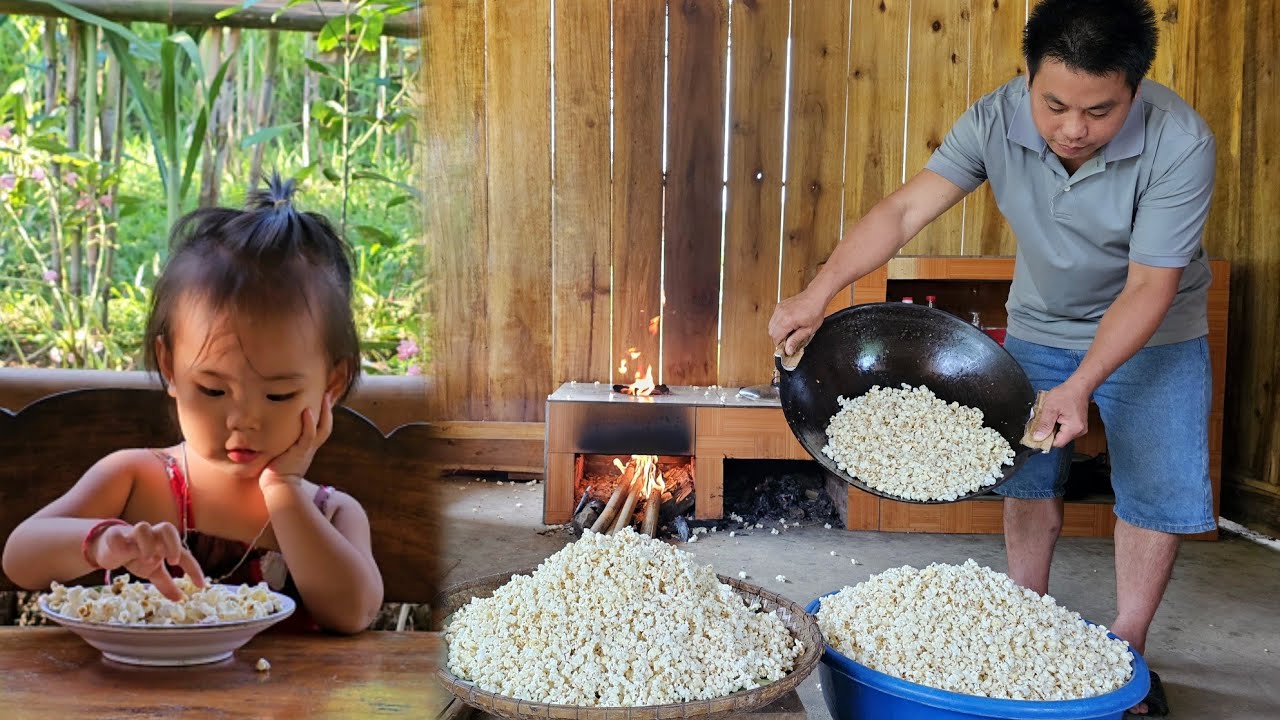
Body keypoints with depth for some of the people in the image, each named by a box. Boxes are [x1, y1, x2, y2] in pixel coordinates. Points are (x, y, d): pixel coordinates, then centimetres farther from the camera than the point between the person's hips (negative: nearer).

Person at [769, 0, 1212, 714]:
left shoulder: (1181, 143, -31)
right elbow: (905, 210, -29)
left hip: (1151, 335, -2)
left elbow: (1148, 288, -29)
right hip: (1041, 327, 3)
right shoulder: (996, 121, -24)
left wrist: (1079, 387, -38)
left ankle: (1126, 651, 13)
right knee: (1030, 471, 7)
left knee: (1158, 490, -4)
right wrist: (817, 294, -40)